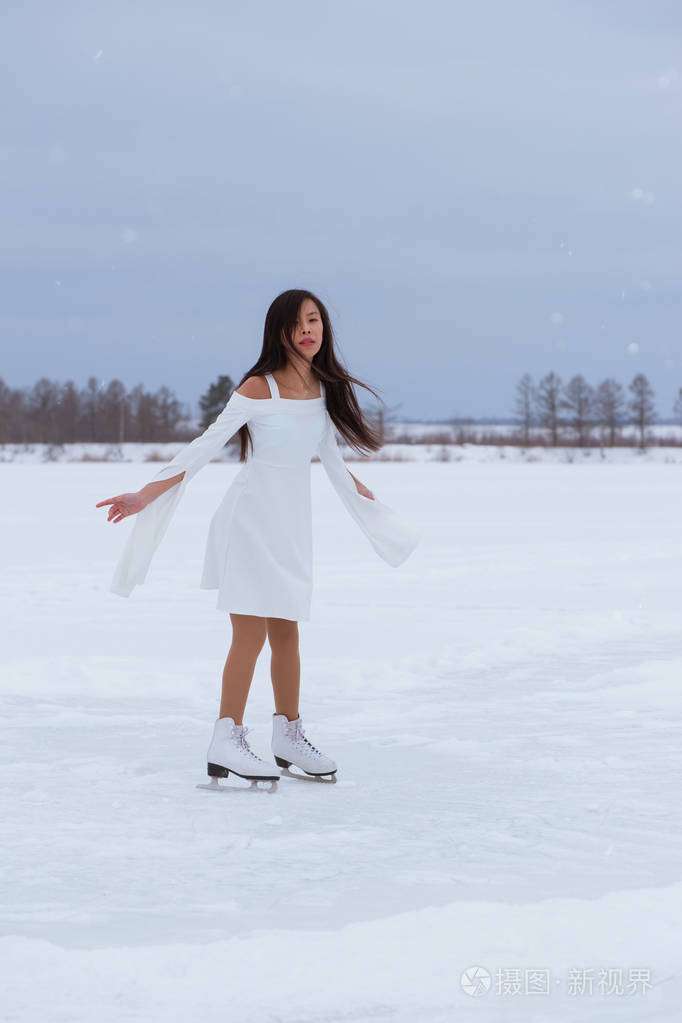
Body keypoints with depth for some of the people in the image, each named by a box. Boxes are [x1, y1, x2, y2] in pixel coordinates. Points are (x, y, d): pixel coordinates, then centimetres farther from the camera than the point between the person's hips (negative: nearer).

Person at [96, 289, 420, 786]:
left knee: (286, 633, 11)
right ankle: (226, 743, -5)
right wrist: (144, 496, -17)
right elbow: (206, 446, -12)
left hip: (293, 522, 6)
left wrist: (363, 495, 38)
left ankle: (289, 736, 21)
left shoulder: (325, 388, 7)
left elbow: (330, 454, 23)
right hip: (252, 516, -6)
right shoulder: (259, 388, -12)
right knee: (252, 632, -9)